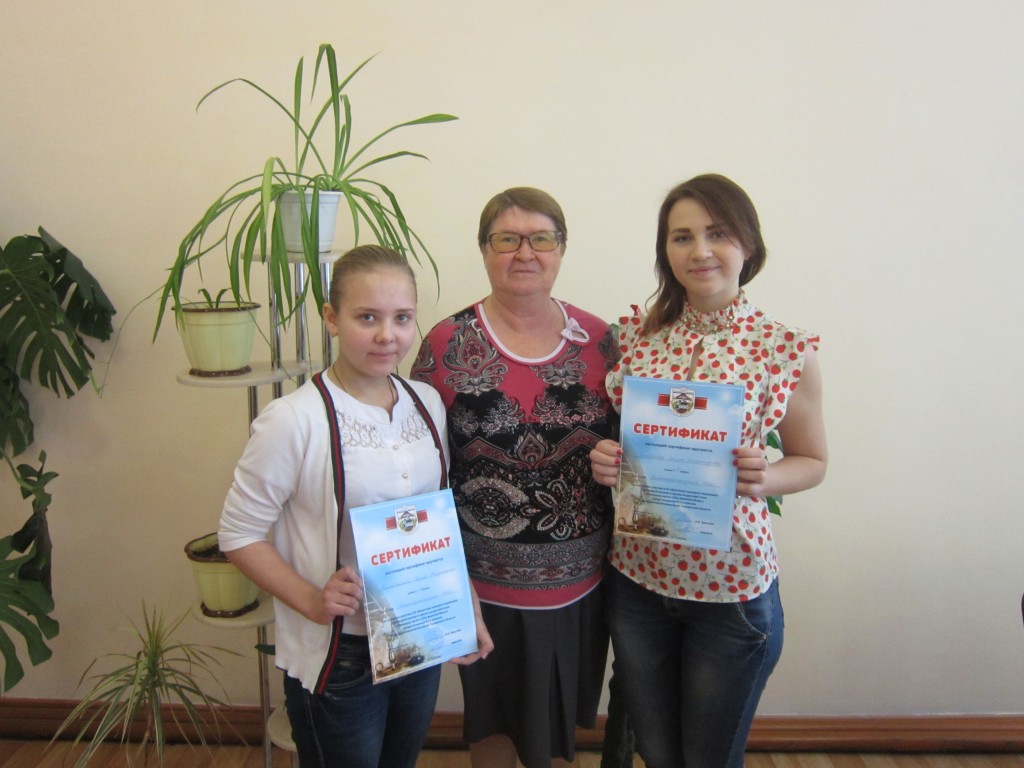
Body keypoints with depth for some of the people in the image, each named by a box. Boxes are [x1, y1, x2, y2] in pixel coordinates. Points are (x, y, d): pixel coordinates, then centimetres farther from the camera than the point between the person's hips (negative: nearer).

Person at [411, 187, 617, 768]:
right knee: (493, 715, 21)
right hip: (488, 583, -2)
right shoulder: (446, 346, -10)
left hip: (579, 579, 2)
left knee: (562, 710, 24)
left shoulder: (598, 339, -3)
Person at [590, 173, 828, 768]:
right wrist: (604, 461, -12)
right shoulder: (635, 335, -3)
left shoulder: (788, 350, -11)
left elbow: (812, 461, 1)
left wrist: (762, 479, -20)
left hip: (733, 585, -2)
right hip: (636, 575, 3)